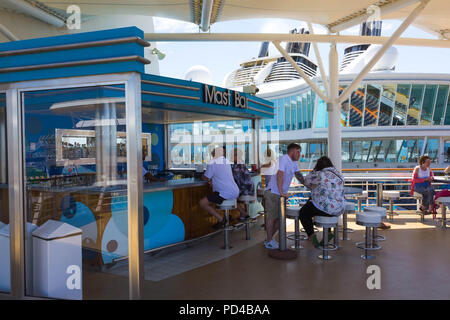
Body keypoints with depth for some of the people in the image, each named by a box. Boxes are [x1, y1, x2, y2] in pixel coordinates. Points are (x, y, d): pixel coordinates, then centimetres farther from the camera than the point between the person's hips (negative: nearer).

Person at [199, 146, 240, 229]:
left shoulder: (212, 163, -9)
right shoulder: (227, 162, 13)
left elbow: (206, 178, -3)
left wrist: (202, 176, 18)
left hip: (225, 194, -8)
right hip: (235, 193, 8)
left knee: (202, 203, -5)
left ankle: (221, 220, -6)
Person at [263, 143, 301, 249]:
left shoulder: (294, 162, 13)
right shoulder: (283, 159, -16)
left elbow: (298, 174, 28)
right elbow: (279, 175, -26)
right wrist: (281, 192, -31)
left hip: (282, 194, 9)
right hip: (272, 192, -9)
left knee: (280, 217, 11)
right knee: (272, 217, -4)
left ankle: (269, 238, 23)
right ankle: (269, 241, 7)